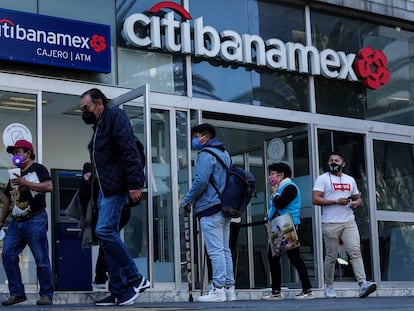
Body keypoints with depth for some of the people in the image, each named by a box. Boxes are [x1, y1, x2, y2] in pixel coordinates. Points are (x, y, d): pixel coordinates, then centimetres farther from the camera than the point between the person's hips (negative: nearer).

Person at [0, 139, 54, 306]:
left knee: (41, 259, -5)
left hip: (35, 221, -7)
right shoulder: (15, 174, 24)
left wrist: (25, 183, -19)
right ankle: (17, 293, 1)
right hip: (16, 223, 7)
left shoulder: (38, 169, 3)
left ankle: (46, 295, 2)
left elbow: (49, 186, -14)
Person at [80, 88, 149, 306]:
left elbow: (128, 151, -16)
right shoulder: (99, 126, 22)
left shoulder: (115, 117, -6)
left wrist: (133, 184, -24)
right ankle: (119, 291, 5)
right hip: (105, 188, 10)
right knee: (108, 235, 4)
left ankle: (135, 279, -10)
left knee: (104, 231, -19)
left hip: (117, 186, -10)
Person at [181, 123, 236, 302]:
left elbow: (201, 181, -19)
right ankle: (229, 289, 11)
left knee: (215, 251, -10)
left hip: (210, 208, -9)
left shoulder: (206, 154, -9)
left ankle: (219, 289, -11)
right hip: (225, 208, 9)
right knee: (224, 250, 10)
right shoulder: (224, 153, 19)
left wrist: (186, 200, -6)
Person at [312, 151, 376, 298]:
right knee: (331, 257, 2)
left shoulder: (350, 180, 18)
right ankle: (329, 286, 16)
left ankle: (362, 284, -20)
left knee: (355, 251, -12)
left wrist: (356, 202, 0)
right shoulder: (322, 179, 2)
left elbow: (358, 198, 25)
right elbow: (315, 199, -9)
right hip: (330, 224, -3)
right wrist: (336, 201, -14)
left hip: (349, 222, 3)